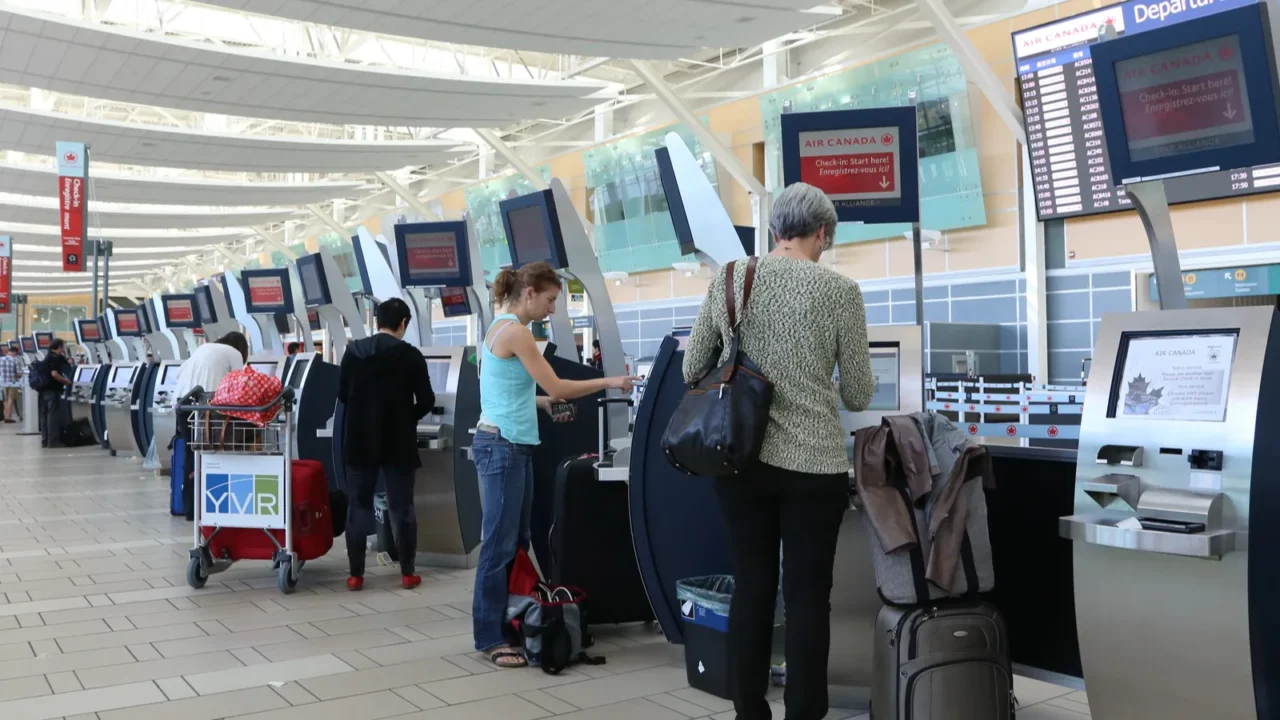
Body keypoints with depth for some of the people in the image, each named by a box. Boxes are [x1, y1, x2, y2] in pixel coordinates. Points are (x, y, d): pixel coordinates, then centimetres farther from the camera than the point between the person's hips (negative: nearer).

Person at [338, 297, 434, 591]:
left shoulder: (353, 352, 0)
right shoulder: (411, 355, -9)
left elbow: (342, 395, 8)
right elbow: (426, 401, -7)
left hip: (360, 440, 2)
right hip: (398, 442, -2)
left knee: (358, 506, 8)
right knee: (402, 507, 6)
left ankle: (356, 574, 9)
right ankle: (407, 573, 10)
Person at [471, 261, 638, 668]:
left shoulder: (502, 328, 15)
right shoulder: (515, 331, -15)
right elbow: (556, 387, -15)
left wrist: (542, 403, 11)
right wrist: (608, 383, -6)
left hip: (511, 444, 10)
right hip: (503, 445, -10)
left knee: (517, 541, 13)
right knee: (499, 543, -5)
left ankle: (508, 624, 19)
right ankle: (489, 637, 2)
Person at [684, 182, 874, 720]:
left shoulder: (728, 280, 1)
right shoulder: (840, 291, -5)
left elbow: (692, 370, 7)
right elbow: (858, 396, 1)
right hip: (813, 464, -3)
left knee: (750, 589, 12)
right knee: (807, 596, 7)